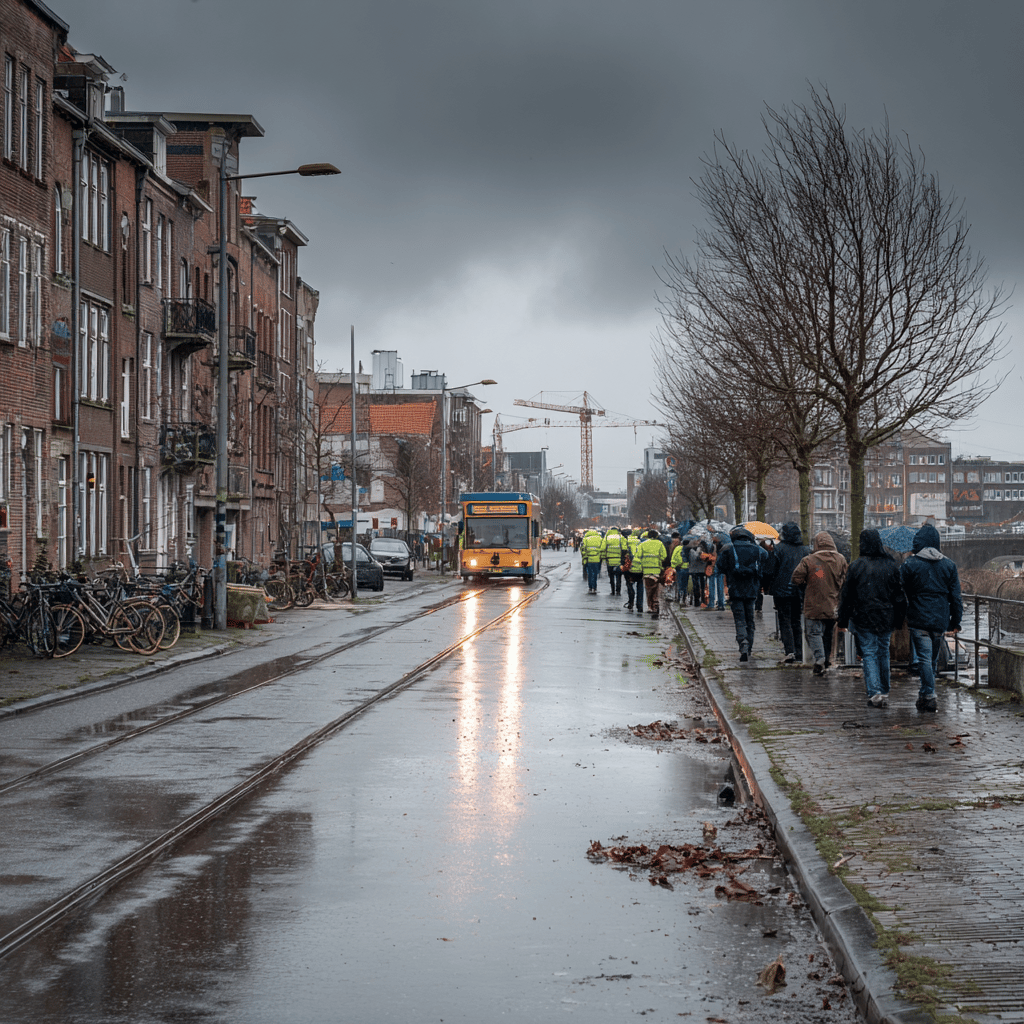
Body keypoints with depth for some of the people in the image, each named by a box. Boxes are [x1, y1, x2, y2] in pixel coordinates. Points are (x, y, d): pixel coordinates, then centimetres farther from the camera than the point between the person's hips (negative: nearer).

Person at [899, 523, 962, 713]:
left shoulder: (909, 565, -6)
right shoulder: (949, 565, 5)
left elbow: (902, 593, -2)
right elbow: (955, 597, 6)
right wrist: (955, 622, 11)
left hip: (918, 619, -3)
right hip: (940, 619, 4)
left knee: (924, 658, -4)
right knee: (933, 658, 15)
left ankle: (929, 696, -11)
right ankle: (925, 694, 24)